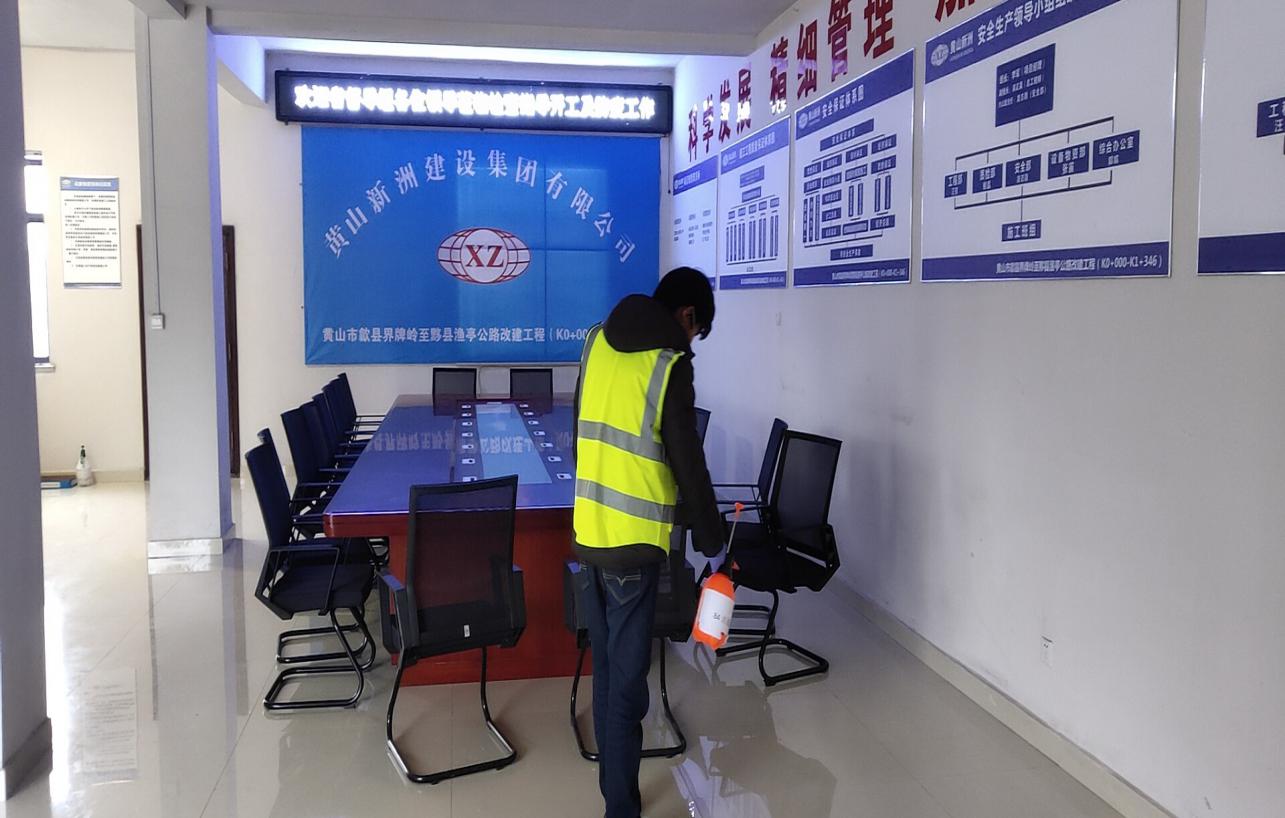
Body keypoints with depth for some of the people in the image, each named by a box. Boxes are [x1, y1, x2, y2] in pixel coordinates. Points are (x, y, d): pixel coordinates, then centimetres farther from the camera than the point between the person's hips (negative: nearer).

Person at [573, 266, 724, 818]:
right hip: (632, 542, -7)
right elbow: (689, 465, -12)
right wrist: (712, 541, 0)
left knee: (606, 663, 21)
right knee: (627, 675, 2)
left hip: (588, 531, 7)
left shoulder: (597, 342, 6)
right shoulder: (670, 365, -13)